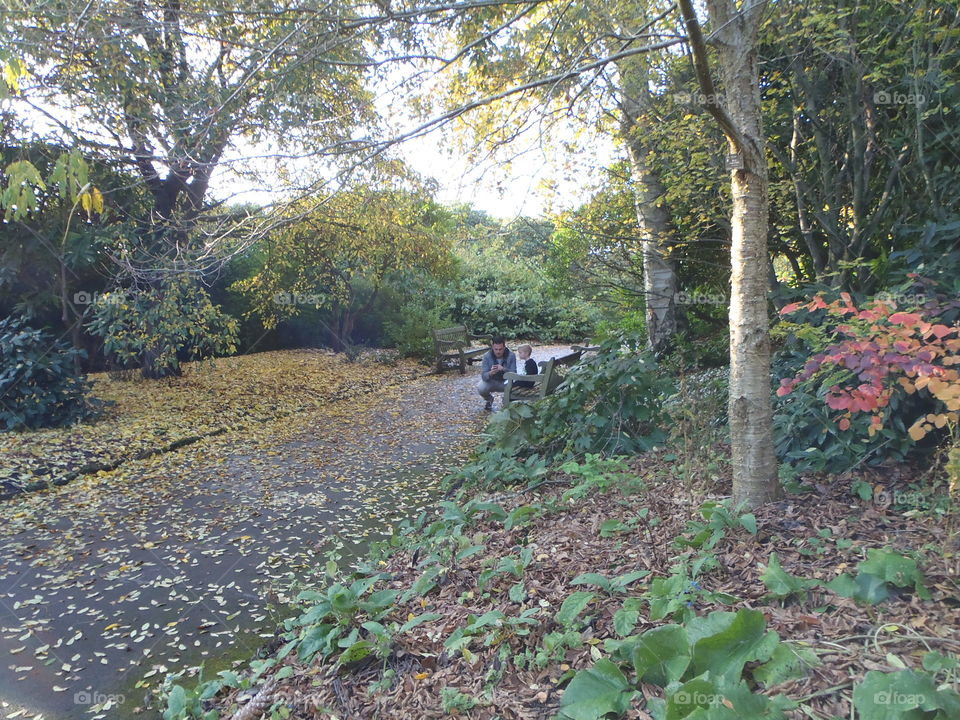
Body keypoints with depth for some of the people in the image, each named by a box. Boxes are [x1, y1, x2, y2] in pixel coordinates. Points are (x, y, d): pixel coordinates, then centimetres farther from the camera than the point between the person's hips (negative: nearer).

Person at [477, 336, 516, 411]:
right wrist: (490, 373, -47)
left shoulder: (511, 356, -17)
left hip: (505, 382, 0)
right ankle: (489, 399, 8)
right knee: (480, 388, -30)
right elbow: (483, 376, -23)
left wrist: (504, 369, -43)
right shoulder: (487, 356, -18)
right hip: (491, 382, 0)